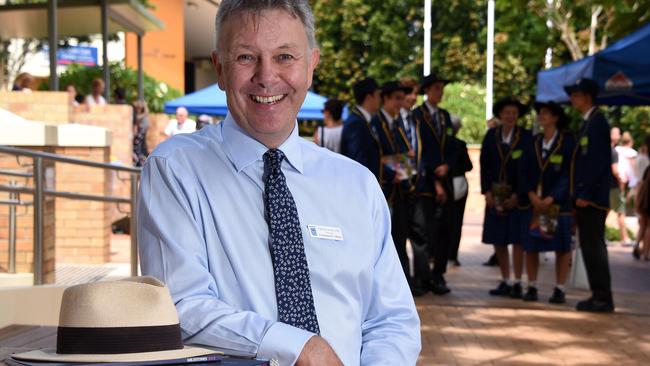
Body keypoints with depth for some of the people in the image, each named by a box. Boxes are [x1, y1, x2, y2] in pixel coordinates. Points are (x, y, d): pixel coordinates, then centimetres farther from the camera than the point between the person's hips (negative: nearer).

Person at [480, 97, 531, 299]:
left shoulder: (526, 137, -3)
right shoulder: (491, 136, 6)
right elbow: (484, 165, 7)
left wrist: (518, 195, -11)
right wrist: (486, 191, -2)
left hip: (517, 196, -3)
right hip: (495, 195, 3)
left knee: (517, 240, -3)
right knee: (498, 240, 5)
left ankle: (517, 283, 4)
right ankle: (505, 281, 16)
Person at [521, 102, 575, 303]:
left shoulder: (567, 141, -3)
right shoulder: (534, 141, 10)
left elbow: (569, 173, -7)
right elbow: (528, 171, 10)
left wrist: (552, 198, -14)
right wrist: (532, 194, -7)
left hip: (559, 202, -4)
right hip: (534, 201, 4)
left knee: (561, 247, 0)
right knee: (530, 245, 1)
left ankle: (559, 289, 5)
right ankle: (532, 287, 10)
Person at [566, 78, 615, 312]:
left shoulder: (597, 122, -12)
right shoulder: (588, 122, 17)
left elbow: (598, 161, -19)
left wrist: (585, 194, -20)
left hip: (592, 197, -10)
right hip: (585, 196, 10)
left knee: (593, 246, -7)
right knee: (590, 246, 11)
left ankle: (603, 299, -2)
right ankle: (599, 296, 16)